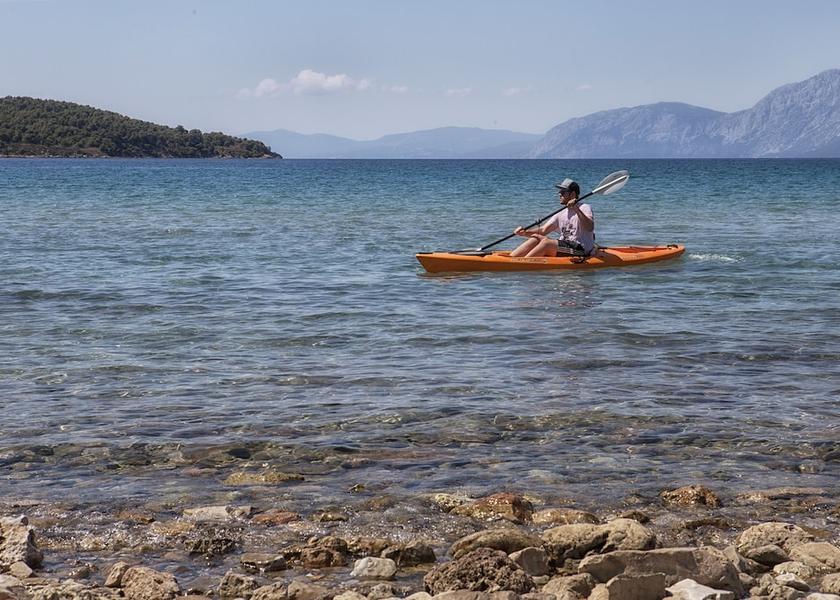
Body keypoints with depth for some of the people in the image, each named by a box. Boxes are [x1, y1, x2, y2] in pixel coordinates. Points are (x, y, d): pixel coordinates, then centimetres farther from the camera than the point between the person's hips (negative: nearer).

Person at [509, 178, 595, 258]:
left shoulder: (585, 208, -2)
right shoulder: (561, 215, 19)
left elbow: (589, 228, -21)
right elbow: (543, 230, 9)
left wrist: (577, 210, -32)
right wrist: (525, 233, -8)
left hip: (581, 251, -7)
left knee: (546, 242, -26)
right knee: (536, 237, -12)